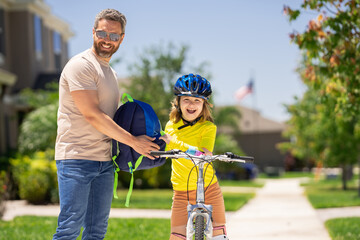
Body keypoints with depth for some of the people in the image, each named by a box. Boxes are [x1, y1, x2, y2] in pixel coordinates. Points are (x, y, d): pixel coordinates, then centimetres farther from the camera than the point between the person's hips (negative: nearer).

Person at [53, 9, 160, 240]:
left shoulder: (111, 73, 20)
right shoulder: (81, 65, -9)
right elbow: (92, 115, -16)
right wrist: (133, 141, -13)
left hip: (104, 161, 9)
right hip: (76, 157, -8)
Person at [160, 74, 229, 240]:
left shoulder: (208, 127, -7)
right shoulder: (171, 126, 7)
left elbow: (204, 155, -23)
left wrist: (173, 141, -26)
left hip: (208, 188, -3)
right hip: (181, 191, 3)